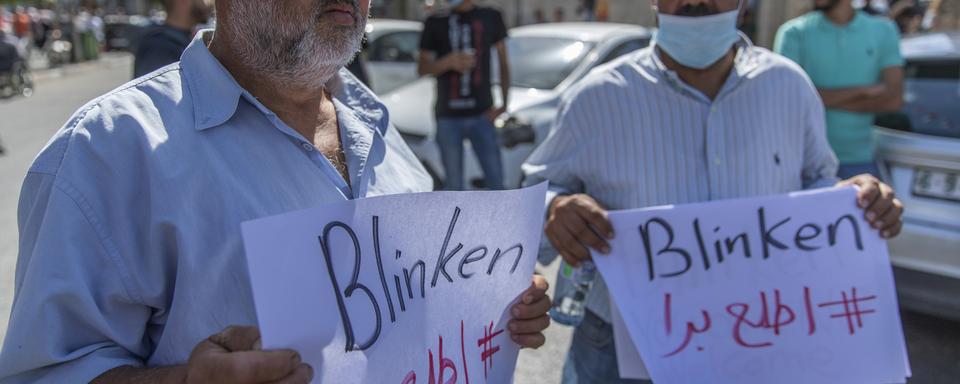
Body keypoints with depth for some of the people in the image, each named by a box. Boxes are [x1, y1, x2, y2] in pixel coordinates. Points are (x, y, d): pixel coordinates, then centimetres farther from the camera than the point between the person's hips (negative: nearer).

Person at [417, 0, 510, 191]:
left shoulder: (490, 18, 9)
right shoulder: (435, 23, 9)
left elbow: (503, 63, 12)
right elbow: (422, 68, 7)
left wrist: (504, 103, 1)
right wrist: (448, 62, -14)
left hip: (482, 113, 0)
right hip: (448, 116, 0)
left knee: (495, 180, -6)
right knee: (453, 183, 5)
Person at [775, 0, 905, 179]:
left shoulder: (883, 30, 9)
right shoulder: (794, 33, 1)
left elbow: (894, 99, -1)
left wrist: (828, 98, -7)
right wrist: (863, 91, -4)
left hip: (860, 162, 2)